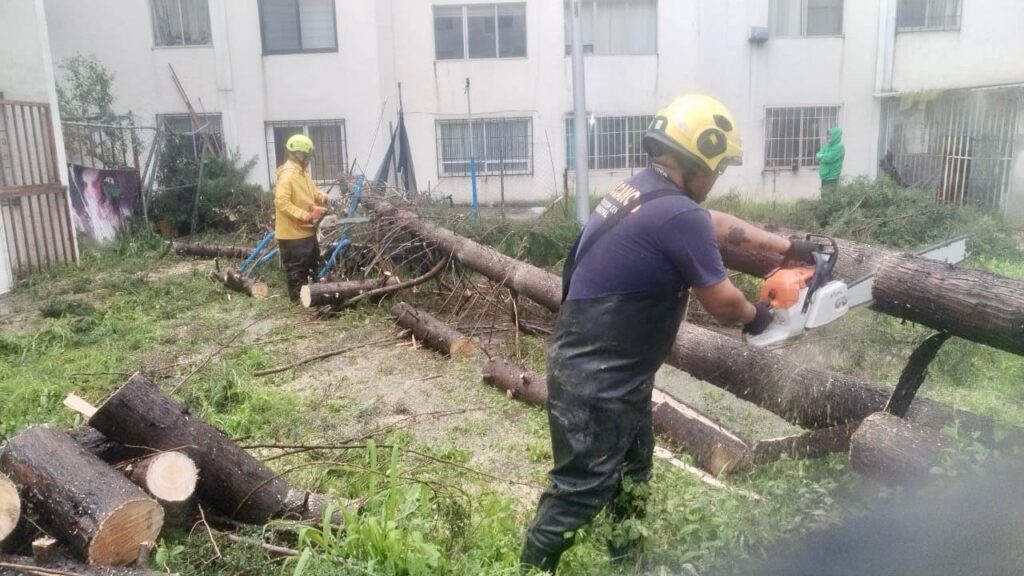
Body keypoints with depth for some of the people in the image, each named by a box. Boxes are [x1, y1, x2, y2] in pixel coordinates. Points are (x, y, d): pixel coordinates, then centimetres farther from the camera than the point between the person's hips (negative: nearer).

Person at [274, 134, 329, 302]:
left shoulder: (302, 171, 11)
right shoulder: (288, 174, -19)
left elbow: (311, 191, 24)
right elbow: (281, 202, -27)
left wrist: (321, 196, 1)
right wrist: (306, 216, -27)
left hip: (307, 230, 10)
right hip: (293, 232, -10)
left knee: (312, 263, 19)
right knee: (296, 267, 0)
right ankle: (298, 298, 9)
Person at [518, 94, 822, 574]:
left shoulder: (640, 191, 8)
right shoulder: (678, 214, -22)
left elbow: (721, 226, 22)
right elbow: (721, 302, -11)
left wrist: (786, 247, 28)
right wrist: (755, 316, 11)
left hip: (616, 371, 10)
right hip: (593, 380, -10)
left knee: (631, 472, 24)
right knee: (581, 488, 3)